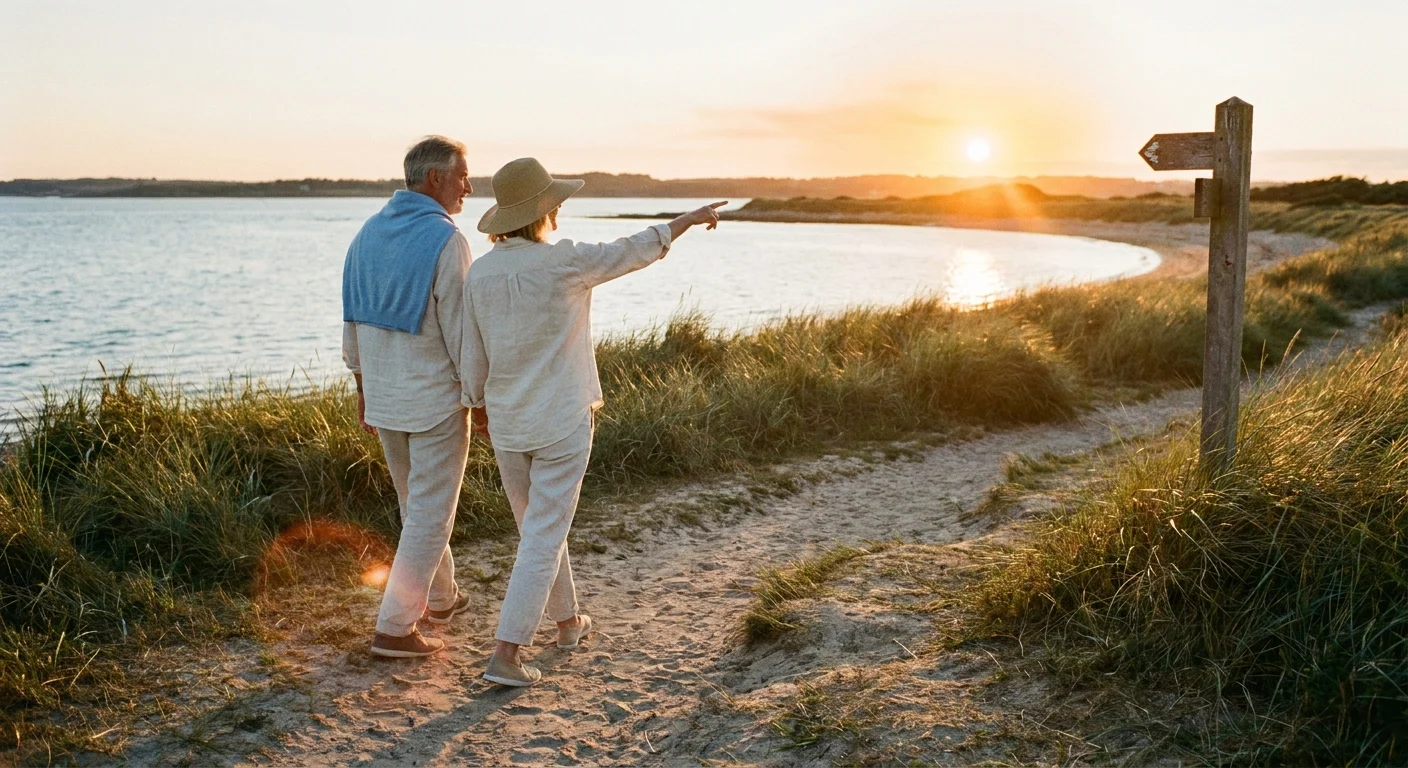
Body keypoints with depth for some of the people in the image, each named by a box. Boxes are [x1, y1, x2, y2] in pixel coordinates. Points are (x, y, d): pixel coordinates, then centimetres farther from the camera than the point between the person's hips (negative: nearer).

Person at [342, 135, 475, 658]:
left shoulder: (368, 233, 6)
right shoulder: (446, 240, -17)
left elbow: (353, 320, 11)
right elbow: (461, 331, -17)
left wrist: (363, 389, 19)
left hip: (383, 398, 8)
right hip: (436, 400, -8)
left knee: (417, 506, 22)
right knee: (430, 515, 2)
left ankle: (440, 598, 37)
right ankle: (395, 628, 4)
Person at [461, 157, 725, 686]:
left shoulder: (480, 273, -2)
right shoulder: (565, 263, -16)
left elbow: (474, 355, 5)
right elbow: (638, 250, -3)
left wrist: (478, 406, 22)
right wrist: (694, 216, 11)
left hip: (507, 425, 6)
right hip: (561, 424, -5)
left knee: (539, 526, 22)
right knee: (543, 541, -1)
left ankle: (567, 621, 39)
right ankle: (505, 655, -5)